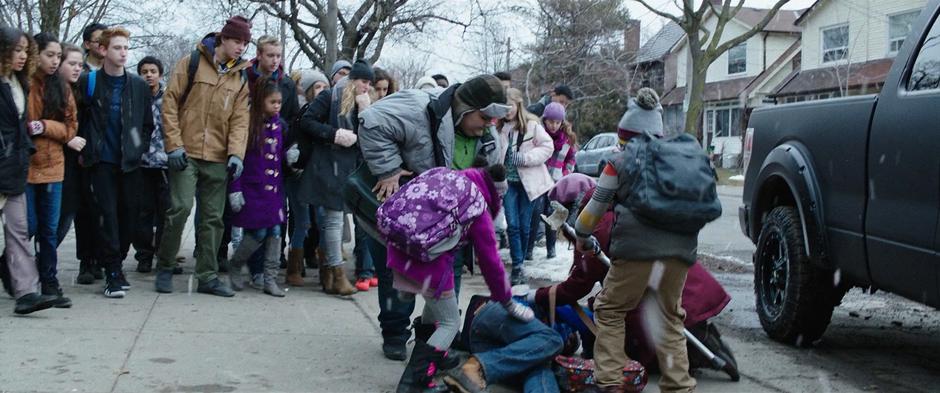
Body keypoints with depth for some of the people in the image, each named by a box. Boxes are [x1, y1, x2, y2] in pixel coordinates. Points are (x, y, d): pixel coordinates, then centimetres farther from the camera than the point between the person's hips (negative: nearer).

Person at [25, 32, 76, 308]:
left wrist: (45, 126, -9)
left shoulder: (62, 89, 10)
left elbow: (70, 128, 7)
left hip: (52, 166, 4)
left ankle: (50, 283, 14)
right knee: (29, 226, -2)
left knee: (50, 230, 7)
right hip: (23, 164, -4)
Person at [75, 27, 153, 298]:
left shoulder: (139, 86, 6)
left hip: (129, 162, 2)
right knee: (107, 213, -7)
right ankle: (112, 272, -4)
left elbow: (148, 124, 11)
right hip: (102, 161, -2)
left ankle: (117, 262, 21)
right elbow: (78, 119, 8)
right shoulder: (88, 82, 1)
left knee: (129, 213, 4)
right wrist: (85, 148, 3)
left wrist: (139, 149, 3)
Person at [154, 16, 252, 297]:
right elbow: (170, 103, -3)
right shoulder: (192, 63, -1)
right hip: (186, 154, -4)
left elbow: (239, 119, 6)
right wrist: (174, 145, -9)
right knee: (181, 207, -13)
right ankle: (165, 267, 6)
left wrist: (236, 153, -8)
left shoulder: (241, 76, 10)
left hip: (218, 158, 4)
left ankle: (208, 276, 14)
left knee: (213, 218, 6)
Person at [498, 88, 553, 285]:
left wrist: (525, 158, -15)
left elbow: (547, 147, -5)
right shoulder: (499, 127, 1)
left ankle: (518, 263, 22)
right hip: (508, 181, 1)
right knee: (513, 224, -7)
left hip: (527, 181, -1)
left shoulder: (532, 125, -6)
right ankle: (517, 266, -4)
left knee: (524, 225, 6)